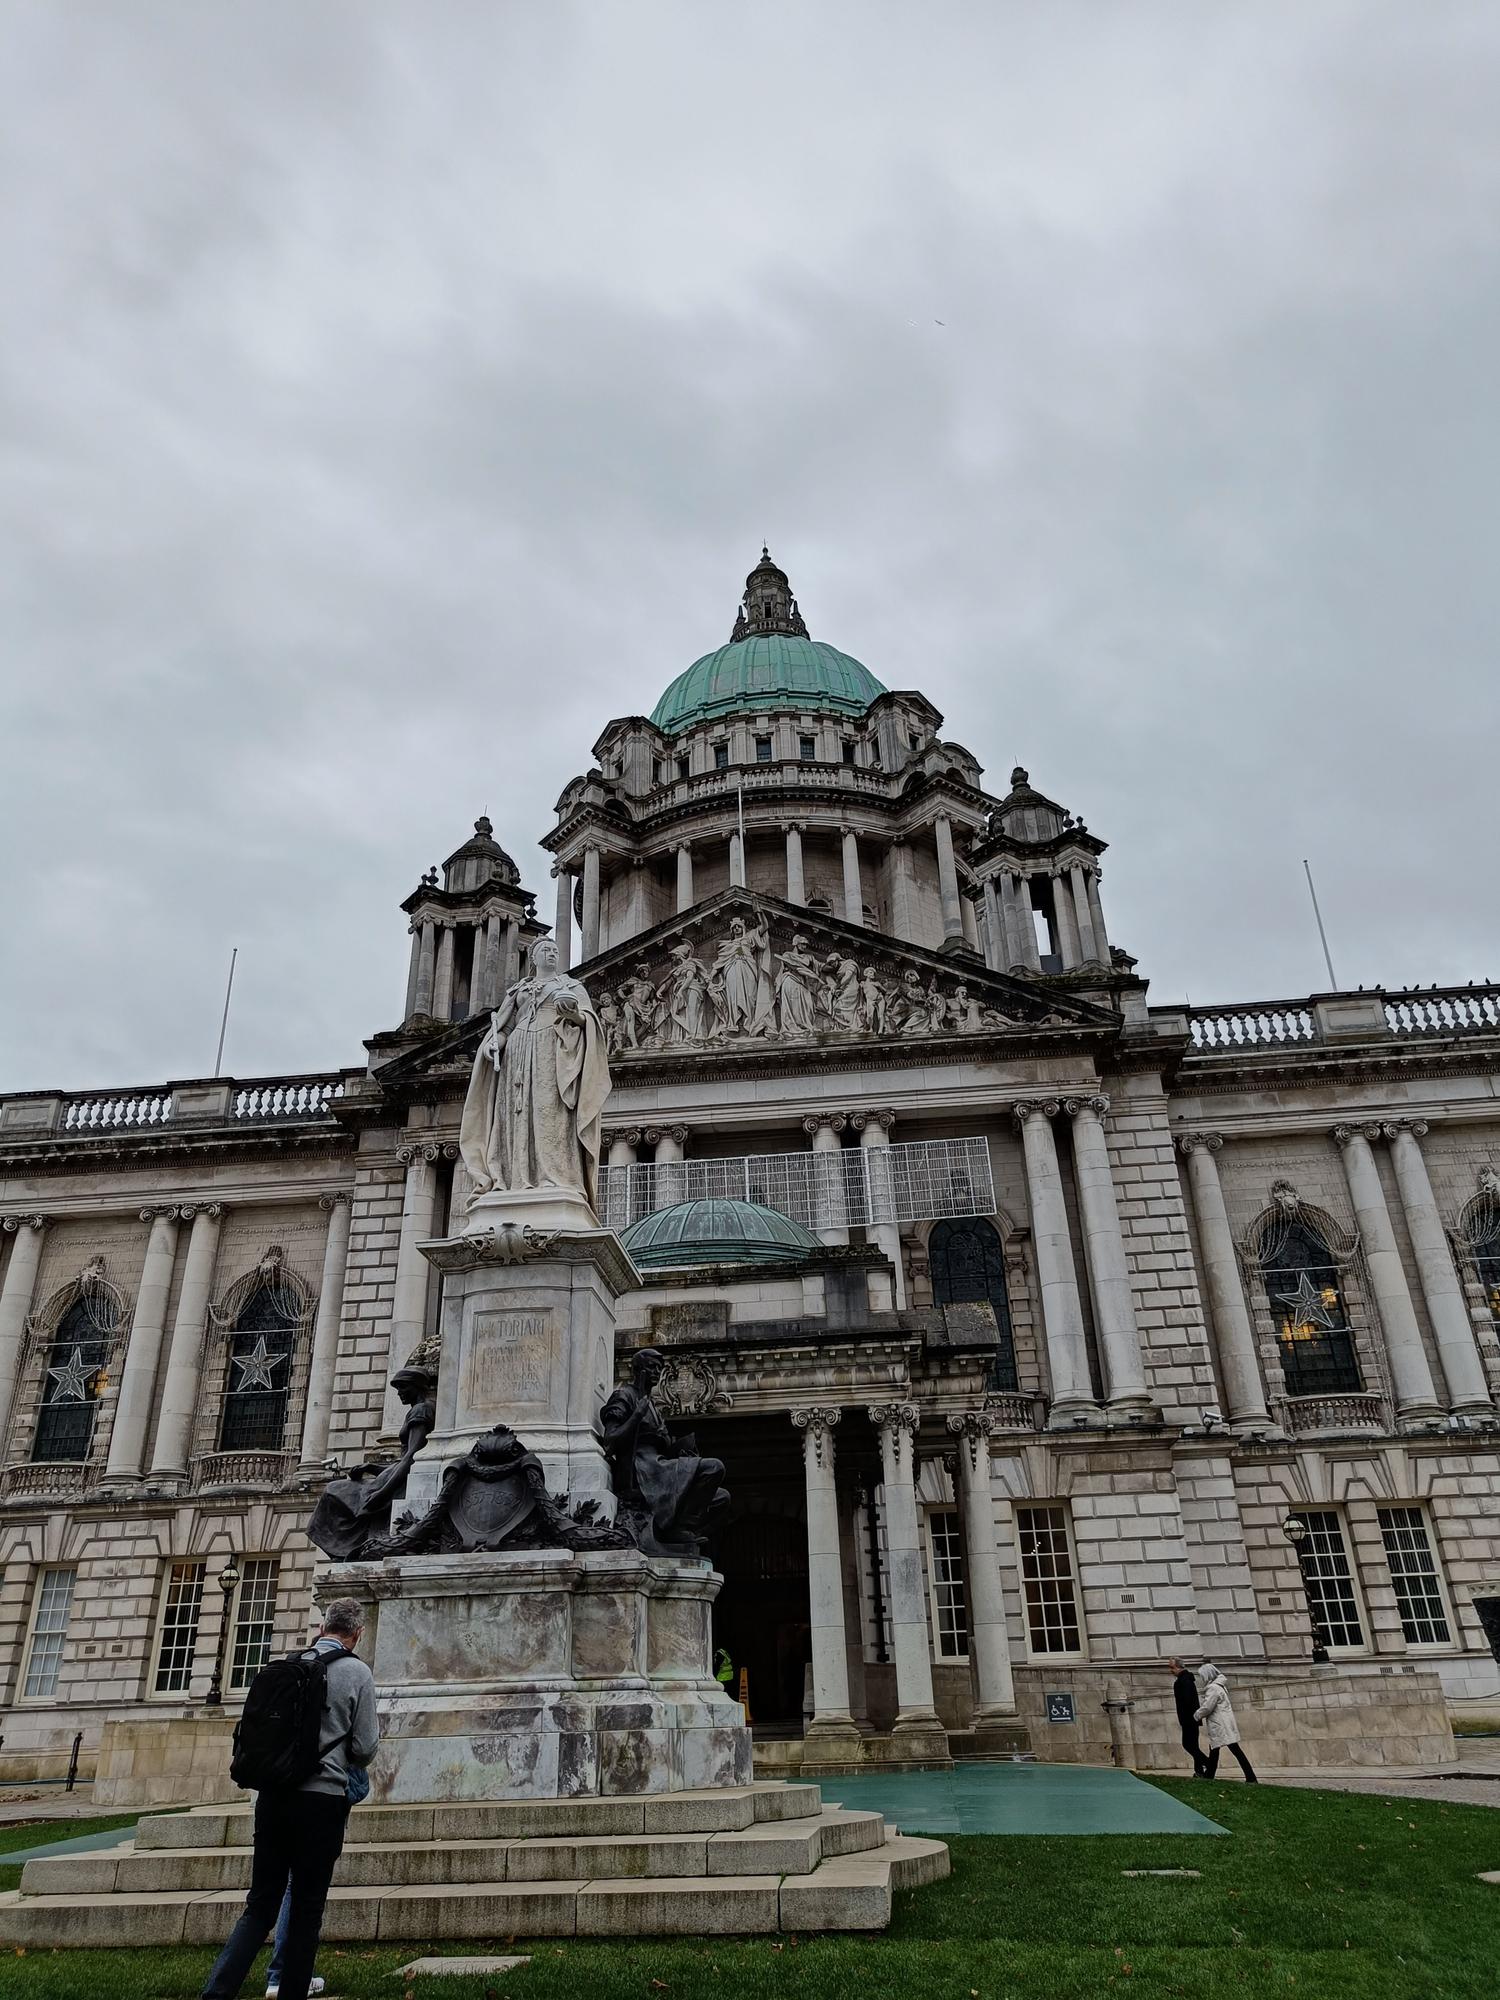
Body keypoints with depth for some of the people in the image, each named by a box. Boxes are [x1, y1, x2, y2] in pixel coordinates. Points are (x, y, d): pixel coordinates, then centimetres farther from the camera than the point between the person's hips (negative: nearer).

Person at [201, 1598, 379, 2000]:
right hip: (322, 1798, -4)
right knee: (307, 1909, 8)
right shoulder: (357, 1673, -5)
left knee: (260, 1904, 11)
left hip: (272, 1796, 4)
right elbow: (365, 1749, -4)